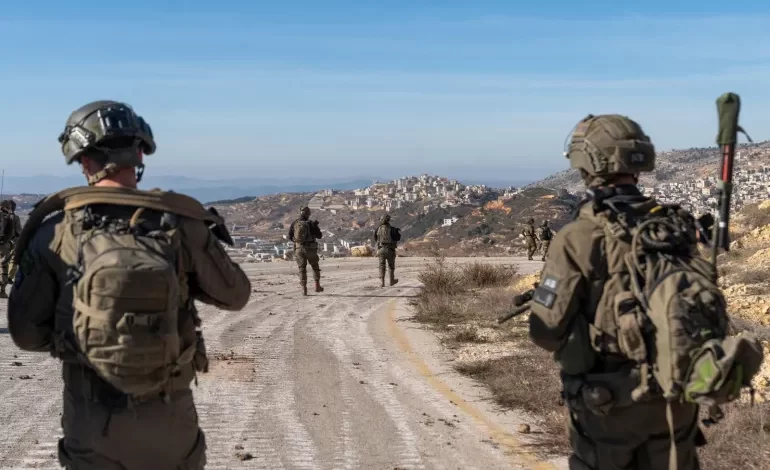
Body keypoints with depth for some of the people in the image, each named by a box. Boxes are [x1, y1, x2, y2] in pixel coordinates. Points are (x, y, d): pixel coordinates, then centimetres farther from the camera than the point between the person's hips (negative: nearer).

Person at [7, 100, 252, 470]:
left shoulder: (56, 231, -11)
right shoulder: (183, 224, -11)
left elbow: (27, 333, -7)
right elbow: (235, 296, 2)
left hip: (90, 416, 0)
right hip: (167, 414, 0)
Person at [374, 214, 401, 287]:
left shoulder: (378, 229, 0)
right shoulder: (391, 229, -12)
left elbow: (375, 239, 11)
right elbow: (397, 238, -6)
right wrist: (398, 232, 13)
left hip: (381, 249, 2)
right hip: (390, 250, -2)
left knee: (382, 266, 5)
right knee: (391, 266, 14)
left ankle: (382, 282, -6)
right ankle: (392, 281, 28)